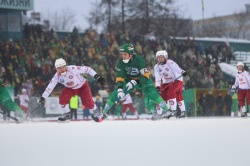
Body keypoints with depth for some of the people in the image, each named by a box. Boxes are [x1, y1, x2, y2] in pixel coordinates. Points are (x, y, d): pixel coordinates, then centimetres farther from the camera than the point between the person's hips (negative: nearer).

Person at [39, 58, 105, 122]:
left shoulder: (72, 69, -34)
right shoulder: (57, 76, -20)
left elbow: (87, 69, -30)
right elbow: (49, 87, -16)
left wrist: (96, 76, -35)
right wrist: (43, 97, -20)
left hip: (82, 86, -4)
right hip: (70, 88, 4)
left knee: (87, 102, -19)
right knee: (62, 98, -19)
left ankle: (95, 112, 12)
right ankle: (66, 114, 5)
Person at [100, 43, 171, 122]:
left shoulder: (139, 59, -30)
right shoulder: (121, 62, -18)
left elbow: (145, 75, -30)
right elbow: (119, 77, -15)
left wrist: (135, 82, -41)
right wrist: (120, 88, -30)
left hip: (142, 79, -4)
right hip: (129, 80, 4)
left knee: (152, 92, -26)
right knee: (116, 93, -9)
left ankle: (166, 111, -22)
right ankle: (104, 112, 3)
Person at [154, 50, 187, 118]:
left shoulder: (170, 63, -20)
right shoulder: (156, 67, -2)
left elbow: (176, 68, -36)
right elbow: (157, 77, -5)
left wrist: (182, 72, -56)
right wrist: (157, 86, -20)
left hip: (176, 80, -6)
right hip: (166, 82, 6)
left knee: (171, 92, -26)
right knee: (162, 94, -3)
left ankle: (174, 110, -19)